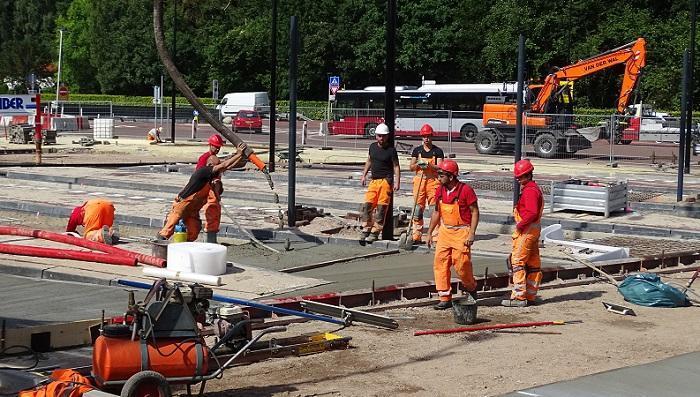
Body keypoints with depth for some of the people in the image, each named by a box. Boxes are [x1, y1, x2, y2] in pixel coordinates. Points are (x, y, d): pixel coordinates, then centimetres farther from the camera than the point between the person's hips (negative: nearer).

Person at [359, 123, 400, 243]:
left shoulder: (391, 150, -4)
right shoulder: (372, 147, 11)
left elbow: (396, 166, -4)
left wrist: (397, 182, -11)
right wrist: (364, 175, 21)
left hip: (386, 181, -5)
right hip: (374, 180, 5)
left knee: (381, 208, -5)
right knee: (367, 205, -1)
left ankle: (375, 233, -1)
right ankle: (366, 230, 7)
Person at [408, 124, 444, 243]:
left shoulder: (438, 151, 4)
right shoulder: (417, 150, 11)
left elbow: (439, 167, -4)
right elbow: (411, 167, 11)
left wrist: (429, 165, -20)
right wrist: (417, 165, -10)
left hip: (433, 181, -2)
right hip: (419, 180, 2)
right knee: (418, 209, 3)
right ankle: (416, 236, 9)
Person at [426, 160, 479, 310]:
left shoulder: (466, 190, -13)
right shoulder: (440, 191, 6)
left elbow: (475, 212, -9)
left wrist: (472, 234, -15)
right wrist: (429, 232, 16)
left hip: (461, 232, -6)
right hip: (445, 231, 6)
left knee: (461, 264, -7)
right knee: (440, 263, -1)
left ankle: (471, 288, 23)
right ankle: (445, 299, 4)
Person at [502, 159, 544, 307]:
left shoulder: (529, 190, -16)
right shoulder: (534, 188, 18)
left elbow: (532, 212, -26)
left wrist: (520, 224, -19)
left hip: (526, 229, -11)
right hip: (534, 229, 11)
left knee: (517, 261, -9)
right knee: (533, 263, 11)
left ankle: (519, 297, -11)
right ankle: (530, 295, 17)